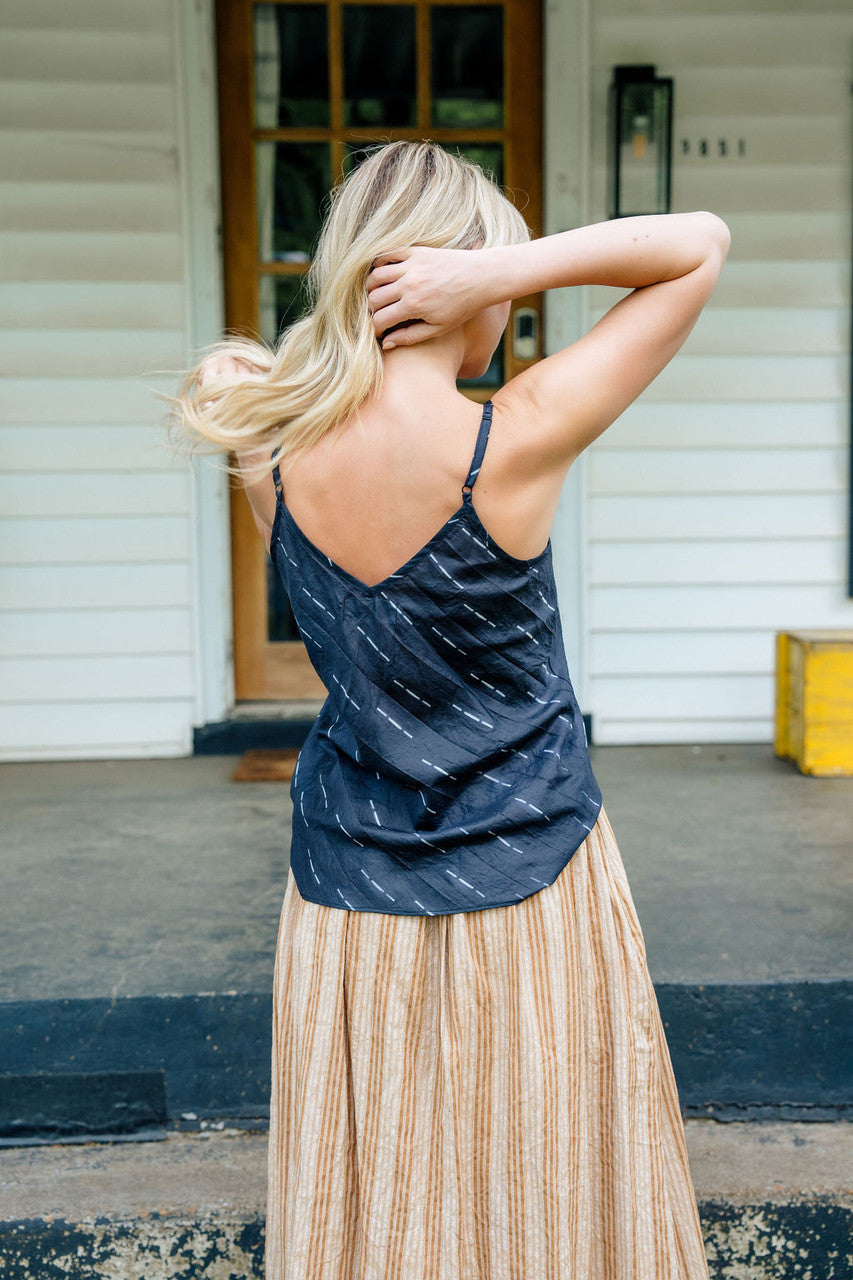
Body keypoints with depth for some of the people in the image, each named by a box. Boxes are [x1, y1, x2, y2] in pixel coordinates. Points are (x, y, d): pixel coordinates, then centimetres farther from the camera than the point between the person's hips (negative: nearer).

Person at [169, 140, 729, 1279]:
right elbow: (702, 243, -11)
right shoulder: (517, 442, -21)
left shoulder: (271, 452, -9)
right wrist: (504, 270, -20)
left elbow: (219, 369, 17)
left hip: (345, 904, 4)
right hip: (526, 889, -3)